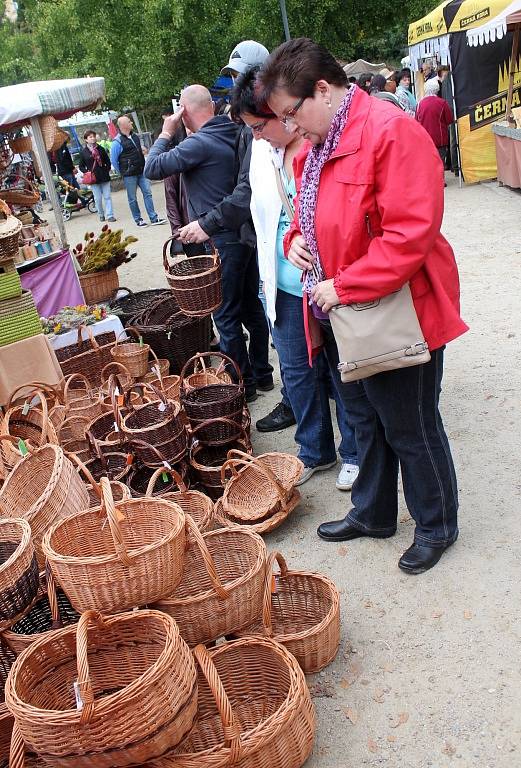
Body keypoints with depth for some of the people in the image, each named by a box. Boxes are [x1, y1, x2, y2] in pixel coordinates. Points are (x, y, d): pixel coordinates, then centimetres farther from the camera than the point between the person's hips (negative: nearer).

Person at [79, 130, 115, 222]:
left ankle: (110, 215, 2)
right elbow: (81, 166, 6)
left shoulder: (100, 149, 7)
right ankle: (101, 215, 18)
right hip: (93, 179, -2)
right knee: (98, 198, 3)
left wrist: (107, 170, 2)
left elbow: (108, 161, 14)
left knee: (107, 197, 0)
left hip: (104, 177, 2)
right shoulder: (83, 152, 1)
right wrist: (87, 172, -9)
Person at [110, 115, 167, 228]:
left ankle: (154, 218, 3)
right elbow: (113, 160, -6)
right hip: (129, 175, -6)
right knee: (132, 198, 3)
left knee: (147, 193, 1)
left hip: (141, 171, 6)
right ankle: (138, 220, 14)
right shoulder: (118, 142, -12)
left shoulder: (135, 136, 10)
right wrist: (122, 172, 1)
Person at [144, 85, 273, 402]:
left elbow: (152, 169, -14)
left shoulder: (200, 143, -18)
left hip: (220, 241, -8)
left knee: (226, 314, 2)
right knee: (251, 304, 16)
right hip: (246, 231, 8)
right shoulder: (235, 132, 6)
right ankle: (262, 373, 28)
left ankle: (243, 384, 11)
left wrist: (166, 133, -2)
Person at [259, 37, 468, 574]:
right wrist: (296, 241, 1)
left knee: (410, 428, 7)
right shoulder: (315, 148, 9)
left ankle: (436, 525, 30)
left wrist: (345, 286, -24)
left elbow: (412, 231, -27)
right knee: (365, 419, 21)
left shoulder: (390, 132, -20)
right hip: (343, 315, 9)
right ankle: (372, 513, 40)